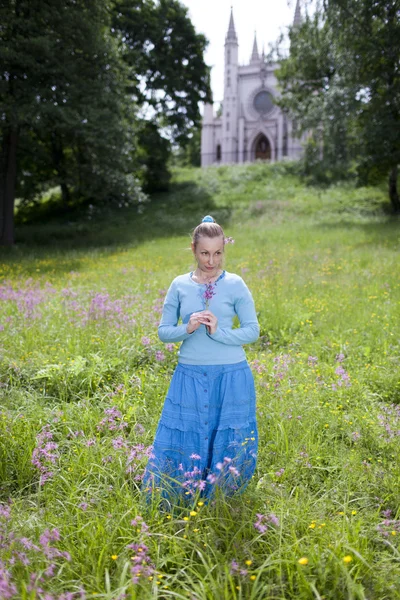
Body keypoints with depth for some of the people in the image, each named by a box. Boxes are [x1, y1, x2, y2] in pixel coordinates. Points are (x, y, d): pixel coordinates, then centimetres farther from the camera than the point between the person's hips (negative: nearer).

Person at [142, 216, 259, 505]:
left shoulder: (235, 284, -3)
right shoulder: (180, 285, 3)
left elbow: (252, 331, -3)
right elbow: (164, 331, 6)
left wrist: (218, 331, -17)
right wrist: (187, 328, -14)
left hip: (231, 377, -1)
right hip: (189, 376, 2)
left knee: (229, 446, 7)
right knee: (181, 444, 6)